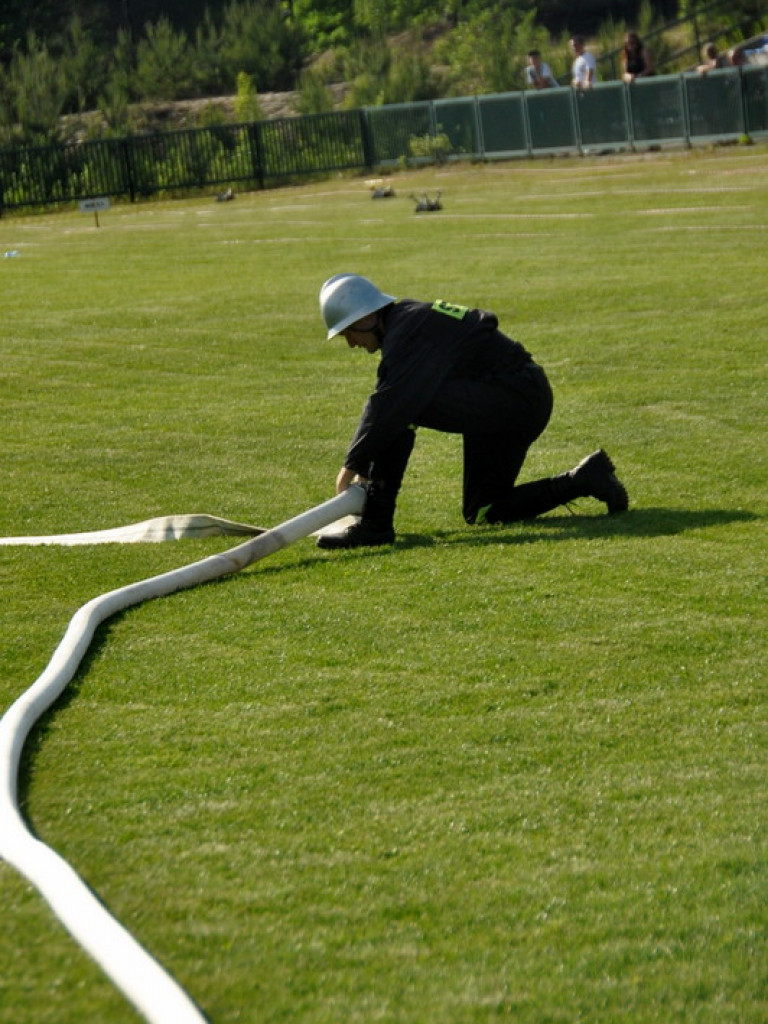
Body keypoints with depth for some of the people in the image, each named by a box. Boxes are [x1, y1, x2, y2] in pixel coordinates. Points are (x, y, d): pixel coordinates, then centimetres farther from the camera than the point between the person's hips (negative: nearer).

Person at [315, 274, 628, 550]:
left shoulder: (410, 329, -17)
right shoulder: (404, 323, 14)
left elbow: (392, 404, -26)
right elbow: (385, 400, 16)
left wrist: (354, 463, -19)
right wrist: (366, 469, 9)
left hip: (516, 398, -11)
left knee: (398, 409, -22)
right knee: (481, 513, 18)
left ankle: (376, 523, -20)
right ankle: (583, 480, 17)